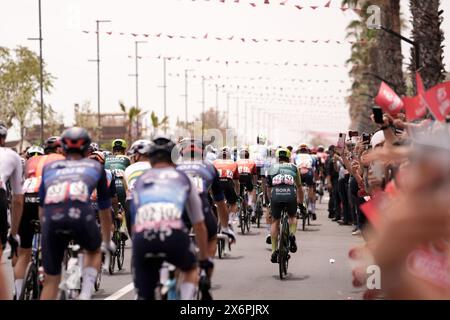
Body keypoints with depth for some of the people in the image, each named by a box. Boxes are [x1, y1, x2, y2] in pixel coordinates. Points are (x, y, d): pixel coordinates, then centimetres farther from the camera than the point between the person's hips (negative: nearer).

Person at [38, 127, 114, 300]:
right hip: (80, 214, -1)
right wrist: (107, 242, 52)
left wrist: (45, 238, 54)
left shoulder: (49, 167, 33)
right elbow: (104, 210, 38)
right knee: (94, 251, 31)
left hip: (52, 217, 1)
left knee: (50, 280, 14)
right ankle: (85, 295, 8)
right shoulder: (95, 166, 30)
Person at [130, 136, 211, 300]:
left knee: (144, 296, 15)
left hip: (143, 237, 1)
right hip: (173, 234, -1)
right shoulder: (184, 179, 27)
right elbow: (199, 225, 34)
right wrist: (204, 258, 46)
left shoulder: (140, 181, 30)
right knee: (190, 270, 31)